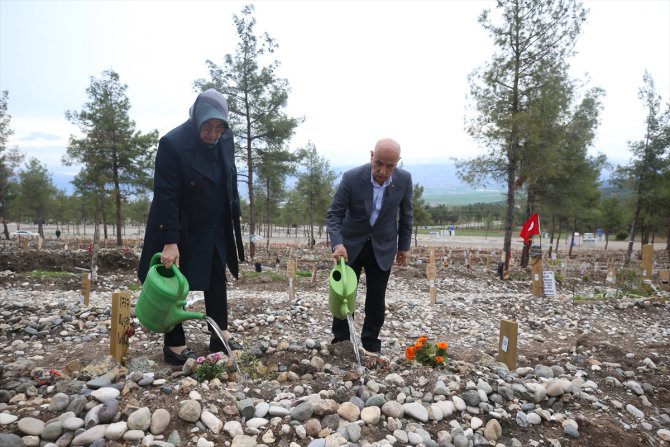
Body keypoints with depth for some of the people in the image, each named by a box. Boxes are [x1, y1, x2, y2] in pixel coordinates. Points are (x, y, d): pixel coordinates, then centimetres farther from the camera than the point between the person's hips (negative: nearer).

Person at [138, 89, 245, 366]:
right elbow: (165, 196, -24)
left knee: (217, 281, 13)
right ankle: (174, 345, 20)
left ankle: (221, 336, 26)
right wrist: (170, 241, -27)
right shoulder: (172, 143, -23)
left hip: (215, 228, 6)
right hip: (181, 229, -6)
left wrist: (233, 218, 9)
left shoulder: (225, 139, -5)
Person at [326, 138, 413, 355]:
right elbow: (334, 214, -17)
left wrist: (404, 245, 5)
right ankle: (340, 341, 21)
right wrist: (337, 243, -32)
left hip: (382, 246, 2)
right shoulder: (351, 178, -23)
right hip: (351, 243, -1)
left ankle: (371, 344, 23)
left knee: (376, 299, 7)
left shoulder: (404, 179, -15)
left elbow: (406, 214, 0)